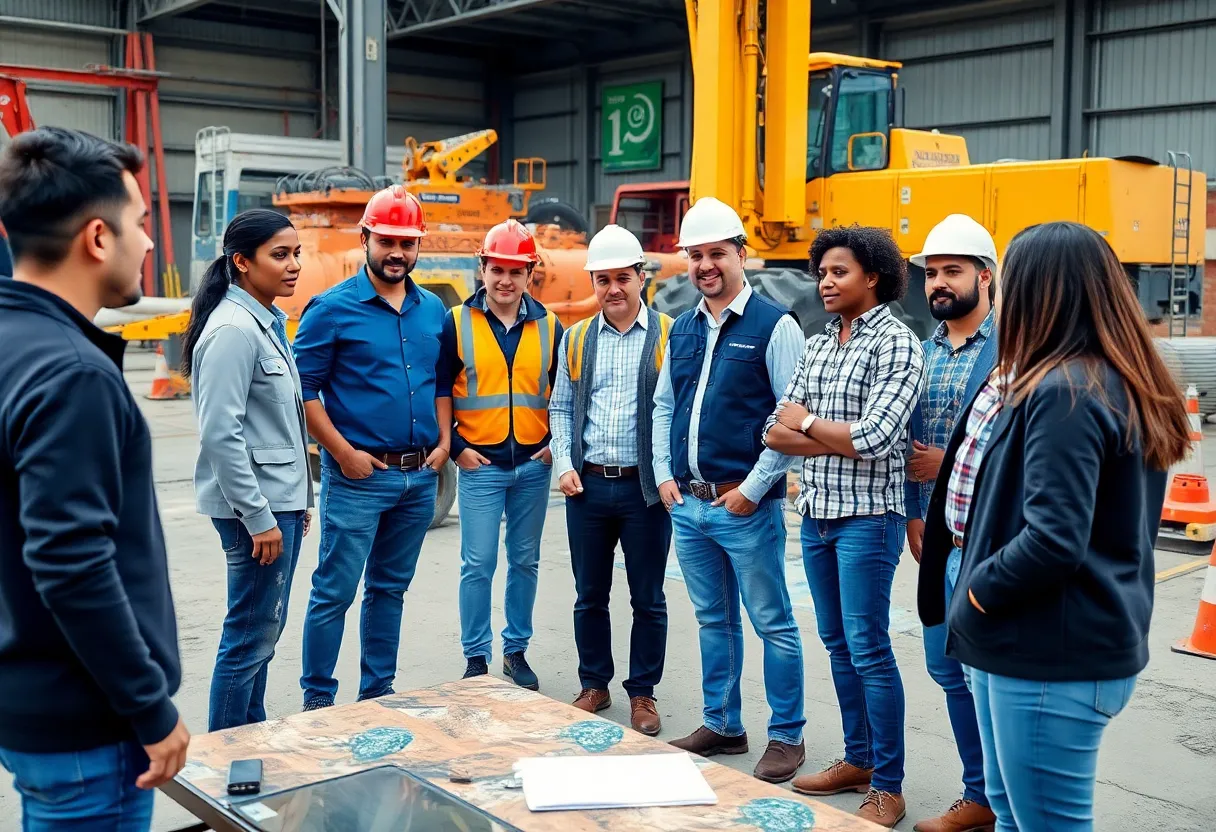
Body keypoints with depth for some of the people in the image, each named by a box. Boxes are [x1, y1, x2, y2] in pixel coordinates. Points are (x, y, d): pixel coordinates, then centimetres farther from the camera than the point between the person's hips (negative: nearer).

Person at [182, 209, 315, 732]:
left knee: (265, 631, 17)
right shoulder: (233, 330, -17)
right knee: (251, 637, -1)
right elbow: (220, 434, -22)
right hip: (256, 509, -10)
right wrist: (259, 518, -20)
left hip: (280, 500, 10)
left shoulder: (270, 323, 12)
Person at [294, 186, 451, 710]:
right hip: (358, 476, -5)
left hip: (420, 476, 5)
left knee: (390, 588, 15)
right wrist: (344, 453, -13)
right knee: (335, 591, -1)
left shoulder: (433, 310, 10)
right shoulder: (332, 309, -7)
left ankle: (378, 691, 27)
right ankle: (317, 698, 12)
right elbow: (304, 390, -9)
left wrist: (443, 441, 5)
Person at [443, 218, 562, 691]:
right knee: (478, 564, -1)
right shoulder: (457, 323, -2)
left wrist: (555, 443, 4)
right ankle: (476, 657, 12)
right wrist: (456, 449, -5)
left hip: (534, 465, 3)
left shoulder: (548, 327, 5)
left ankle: (516, 651, 24)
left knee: (525, 561, 11)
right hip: (479, 464, -2)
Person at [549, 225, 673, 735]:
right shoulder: (576, 339, 10)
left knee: (648, 599, 7)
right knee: (589, 596, 13)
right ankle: (594, 686, 28)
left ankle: (643, 693, 22)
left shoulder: (669, 336, -3)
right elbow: (561, 409, 13)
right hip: (587, 485, 4)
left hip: (645, 487, -3)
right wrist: (564, 465, 0)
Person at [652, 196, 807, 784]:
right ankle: (722, 725, 29)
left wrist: (754, 487, -14)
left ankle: (786, 736, 16)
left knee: (773, 623, 4)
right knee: (713, 620, 16)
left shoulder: (773, 325, -8)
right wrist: (664, 475, 8)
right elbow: (663, 406, 19)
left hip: (745, 506, -6)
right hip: (686, 504, 6)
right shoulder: (683, 329, 12)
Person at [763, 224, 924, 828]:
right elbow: (776, 432, 4)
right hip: (816, 513, 7)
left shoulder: (896, 343, -10)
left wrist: (808, 424, -6)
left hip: (867, 517, -7)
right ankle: (858, 760, 29)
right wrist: (841, 438, -11)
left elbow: (874, 438, -21)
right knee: (837, 644, 15)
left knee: (868, 651, -4)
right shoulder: (817, 346, 12)